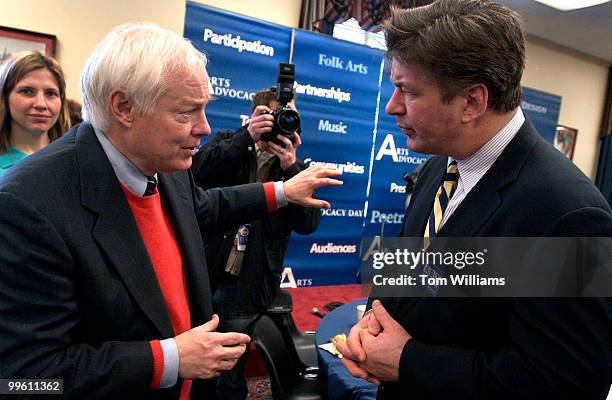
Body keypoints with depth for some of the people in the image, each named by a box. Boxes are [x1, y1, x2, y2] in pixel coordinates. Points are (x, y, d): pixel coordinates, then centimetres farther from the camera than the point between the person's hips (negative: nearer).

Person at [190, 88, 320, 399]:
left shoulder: (295, 168, 5)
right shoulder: (230, 146, 3)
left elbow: (308, 224, -7)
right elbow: (197, 173, -17)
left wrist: (290, 168, -18)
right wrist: (247, 136, -24)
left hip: (248, 290, 0)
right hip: (203, 278, 0)